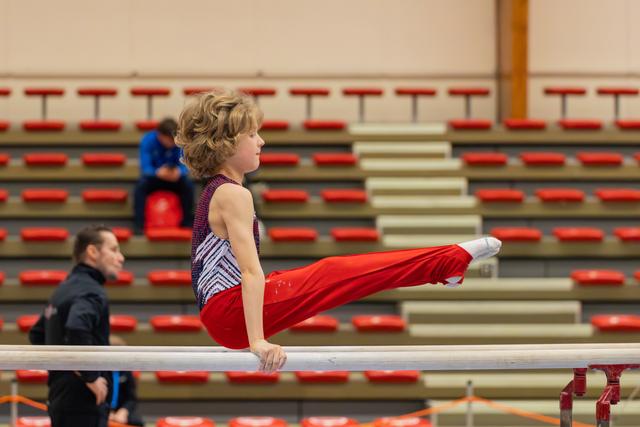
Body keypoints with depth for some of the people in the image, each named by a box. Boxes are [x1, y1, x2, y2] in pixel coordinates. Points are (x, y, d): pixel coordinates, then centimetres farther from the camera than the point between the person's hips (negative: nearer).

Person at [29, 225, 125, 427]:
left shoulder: (66, 289, 15)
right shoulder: (91, 292, -14)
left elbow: (37, 335, 25)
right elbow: (77, 331, -33)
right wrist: (91, 377, -23)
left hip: (61, 396, 10)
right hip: (83, 403, -10)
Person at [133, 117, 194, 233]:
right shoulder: (148, 140, -19)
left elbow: (185, 166, -19)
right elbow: (145, 167, -25)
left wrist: (179, 172, -44)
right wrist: (158, 172, -48)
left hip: (174, 177, 1)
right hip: (153, 177, -1)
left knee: (188, 184, -28)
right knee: (141, 185, -32)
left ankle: (187, 223, -17)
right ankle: (138, 224, -30)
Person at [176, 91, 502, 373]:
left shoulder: (215, 191, 16)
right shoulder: (234, 195, -17)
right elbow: (251, 272, -24)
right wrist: (257, 341, -30)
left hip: (221, 313, 10)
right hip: (232, 313, -10)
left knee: (332, 274, 11)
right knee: (334, 275, -7)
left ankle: (449, 262, 16)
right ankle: (450, 262, -1)